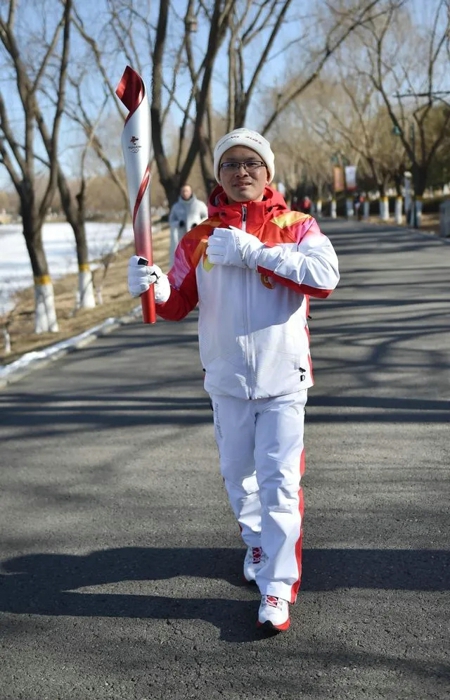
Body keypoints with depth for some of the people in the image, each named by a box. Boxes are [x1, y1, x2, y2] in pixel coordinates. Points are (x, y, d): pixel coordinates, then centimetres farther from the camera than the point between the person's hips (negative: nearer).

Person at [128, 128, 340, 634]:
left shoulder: (296, 226, -5)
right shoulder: (200, 237, 3)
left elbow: (324, 276, -22)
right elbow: (177, 304, 4)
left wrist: (254, 251, -27)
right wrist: (153, 286, -19)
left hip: (283, 380, -3)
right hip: (227, 382, 4)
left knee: (279, 481, -4)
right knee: (237, 474, 18)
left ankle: (277, 587, 4)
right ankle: (258, 543, 43)